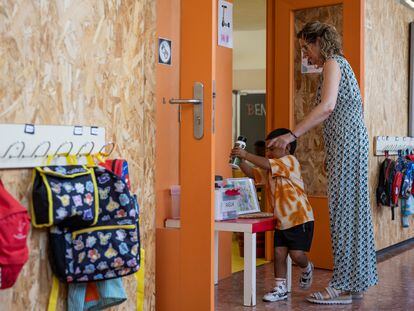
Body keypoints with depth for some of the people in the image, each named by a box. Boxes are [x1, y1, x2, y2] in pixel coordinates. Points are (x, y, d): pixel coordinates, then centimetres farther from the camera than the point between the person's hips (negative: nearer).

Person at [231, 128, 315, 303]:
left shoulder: (290, 161, -14)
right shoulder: (270, 170, 12)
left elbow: (267, 164, -27)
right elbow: (252, 173, 8)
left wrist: (246, 154, -27)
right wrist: (241, 160, -8)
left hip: (300, 217, -8)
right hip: (282, 219, 8)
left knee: (296, 254, -8)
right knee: (279, 253, 2)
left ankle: (307, 269, 26)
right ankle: (280, 288, 11)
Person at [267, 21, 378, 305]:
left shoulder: (333, 62, -6)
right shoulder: (339, 63, 23)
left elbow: (327, 106, -21)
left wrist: (292, 135, -23)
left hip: (345, 141, -10)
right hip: (350, 141, 10)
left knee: (344, 208, -8)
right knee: (352, 209, 10)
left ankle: (343, 286, -4)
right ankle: (356, 281, 16)